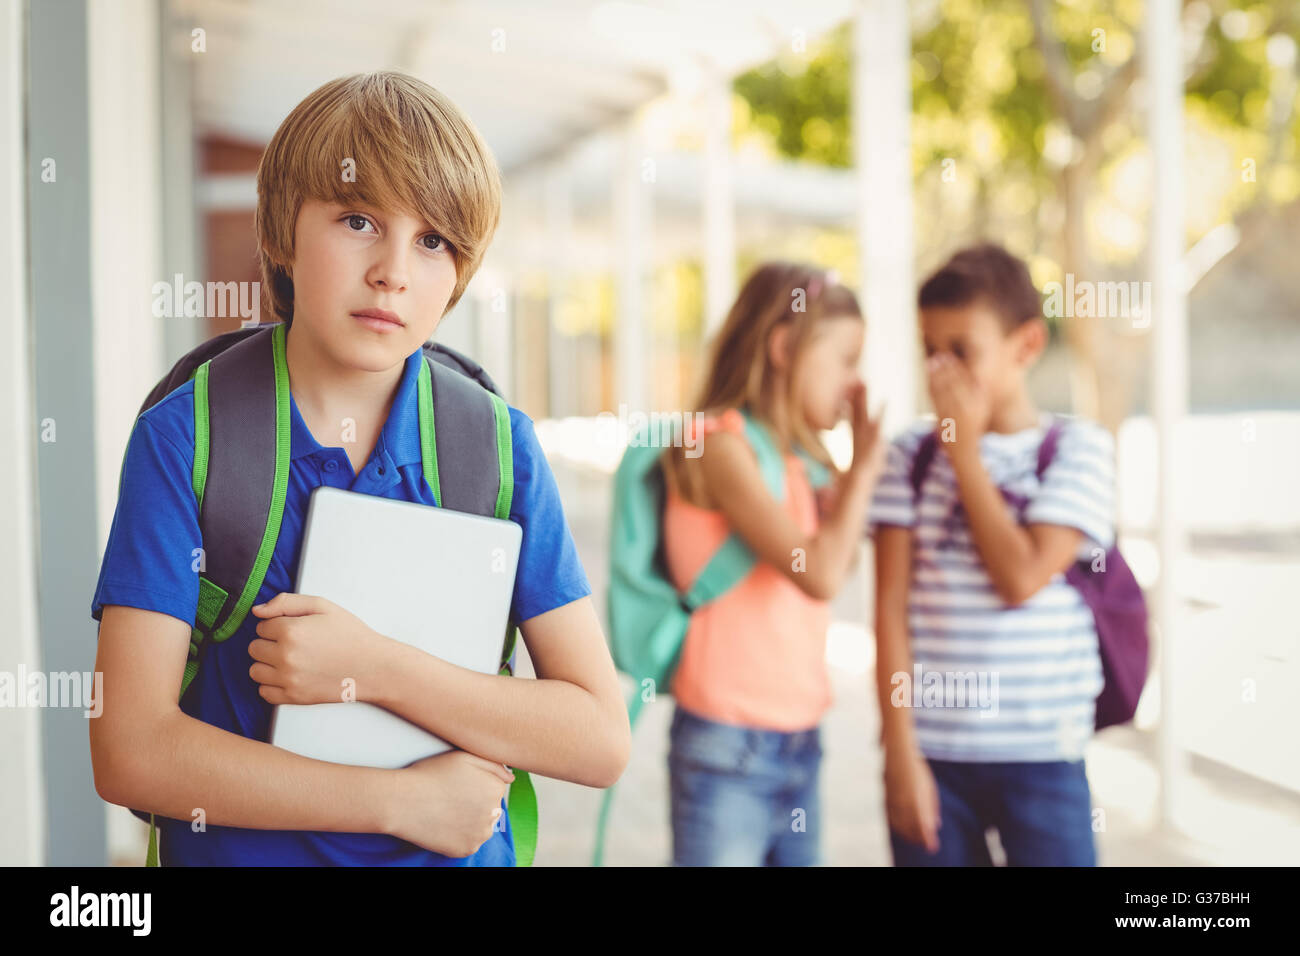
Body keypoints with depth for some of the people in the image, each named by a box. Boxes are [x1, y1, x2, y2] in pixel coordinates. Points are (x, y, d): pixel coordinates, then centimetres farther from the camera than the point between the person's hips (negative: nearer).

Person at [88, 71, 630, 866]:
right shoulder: (184, 434, -10)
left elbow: (602, 740, -10)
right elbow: (130, 751, -15)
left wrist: (377, 668, -20)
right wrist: (403, 801, -15)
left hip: (464, 849, 1)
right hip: (239, 850, -1)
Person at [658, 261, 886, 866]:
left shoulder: (796, 461, 12)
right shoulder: (721, 443, -13)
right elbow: (819, 575, -21)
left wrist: (858, 465, 12)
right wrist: (864, 467, -7)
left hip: (798, 742, 8)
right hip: (729, 749, -8)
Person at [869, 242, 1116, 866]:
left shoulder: (1078, 447, 0)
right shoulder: (912, 454, 4)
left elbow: (1022, 578, -13)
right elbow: (891, 608, 0)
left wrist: (964, 448, -7)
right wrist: (901, 753, -6)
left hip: (1039, 756, -1)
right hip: (928, 749, 2)